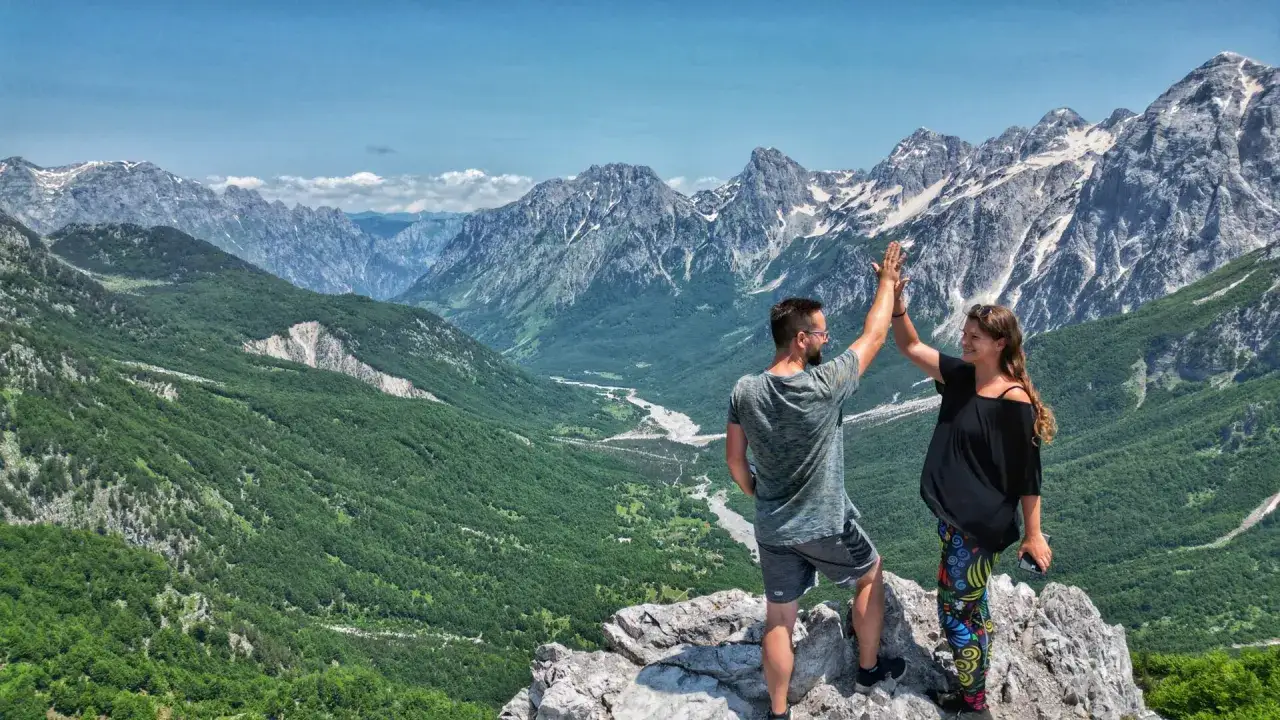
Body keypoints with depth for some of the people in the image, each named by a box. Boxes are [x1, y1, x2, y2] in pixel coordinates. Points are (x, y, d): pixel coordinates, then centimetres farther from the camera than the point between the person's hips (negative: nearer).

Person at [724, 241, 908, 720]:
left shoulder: (744, 392, -13)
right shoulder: (824, 385, -25)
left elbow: (735, 461, -2)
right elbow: (874, 336, -11)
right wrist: (888, 280, 2)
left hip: (773, 529, 3)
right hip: (825, 525, -3)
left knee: (779, 619, 15)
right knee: (870, 577, 26)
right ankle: (869, 669, 41)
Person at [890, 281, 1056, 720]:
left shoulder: (1015, 401, -20)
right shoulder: (960, 376, 0)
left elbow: (1027, 474, -16)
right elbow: (910, 347, 3)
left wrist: (1033, 535, -11)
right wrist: (895, 303, -14)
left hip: (982, 522, -8)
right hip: (952, 513, 8)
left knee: (956, 608, 3)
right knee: (970, 600, 24)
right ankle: (979, 661, 44)